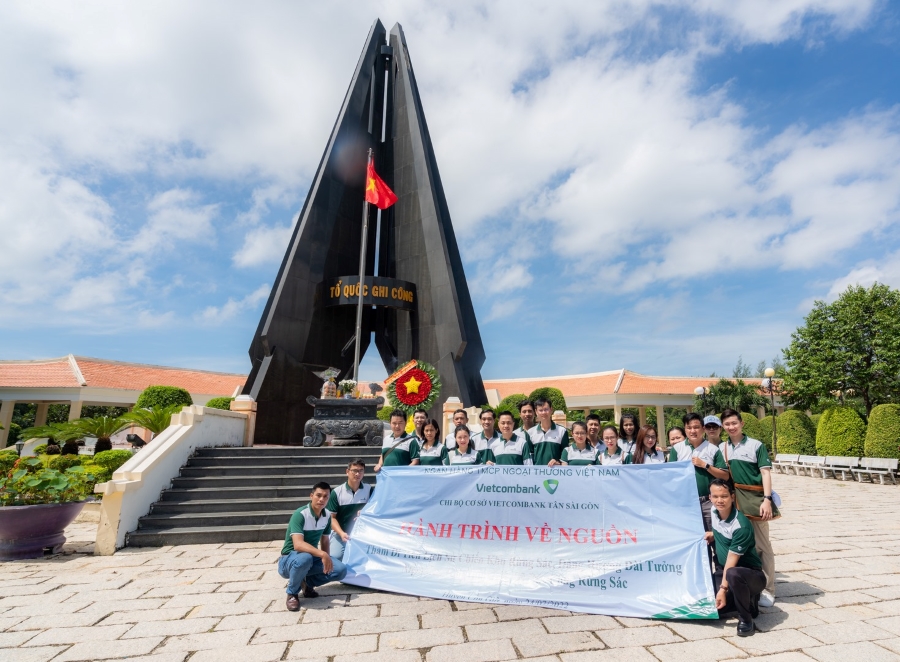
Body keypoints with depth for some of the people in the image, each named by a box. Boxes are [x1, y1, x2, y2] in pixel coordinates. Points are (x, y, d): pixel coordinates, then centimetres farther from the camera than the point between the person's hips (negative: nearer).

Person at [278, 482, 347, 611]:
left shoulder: (327, 515, -3)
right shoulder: (300, 514, -24)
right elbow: (298, 545, -36)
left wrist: (327, 560, -5)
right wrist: (322, 554, -45)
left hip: (312, 557, 6)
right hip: (290, 559, -5)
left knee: (341, 570, -17)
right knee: (305, 558, -41)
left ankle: (307, 583, 8)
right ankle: (292, 594, -11)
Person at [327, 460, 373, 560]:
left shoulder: (369, 489, -4)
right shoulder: (337, 492, -7)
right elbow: (331, 517, -5)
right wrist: (341, 533, -20)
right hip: (340, 533, -1)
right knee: (335, 557, -21)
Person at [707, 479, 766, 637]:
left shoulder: (741, 526, -24)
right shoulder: (714, 511, -4)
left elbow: (732, 560, -23)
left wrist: (723, 588, -24)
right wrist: (712, 535, -2)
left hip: (751, 573, -7)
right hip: (722, 571, 7)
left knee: (733, 574, -41)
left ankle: (745, 619, -14)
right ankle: (745, 600, 17)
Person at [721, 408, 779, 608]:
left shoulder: (756, 445, -4)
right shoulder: (723, 448, 8)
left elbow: (765, 472, -7)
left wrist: (767, 499, -15)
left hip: (755, 499, -4)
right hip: (733, 500, 4)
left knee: (761, 545, 4)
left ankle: (768, 590, 14)